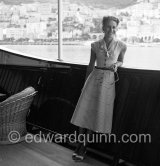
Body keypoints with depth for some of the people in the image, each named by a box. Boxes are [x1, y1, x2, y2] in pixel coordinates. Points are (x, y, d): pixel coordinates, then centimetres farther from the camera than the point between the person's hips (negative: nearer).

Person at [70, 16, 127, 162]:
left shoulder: (121, 46, 0)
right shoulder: (95, 45, 3)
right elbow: (91, 65, 11)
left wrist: (116, 65, -8)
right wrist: (85, 83, 12)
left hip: (108, 81, -1)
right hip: (94, 78, 1)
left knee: (97, 114, 2)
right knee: (84, 111, -2)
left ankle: (84, 147, 15)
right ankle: (80, 144, 13)